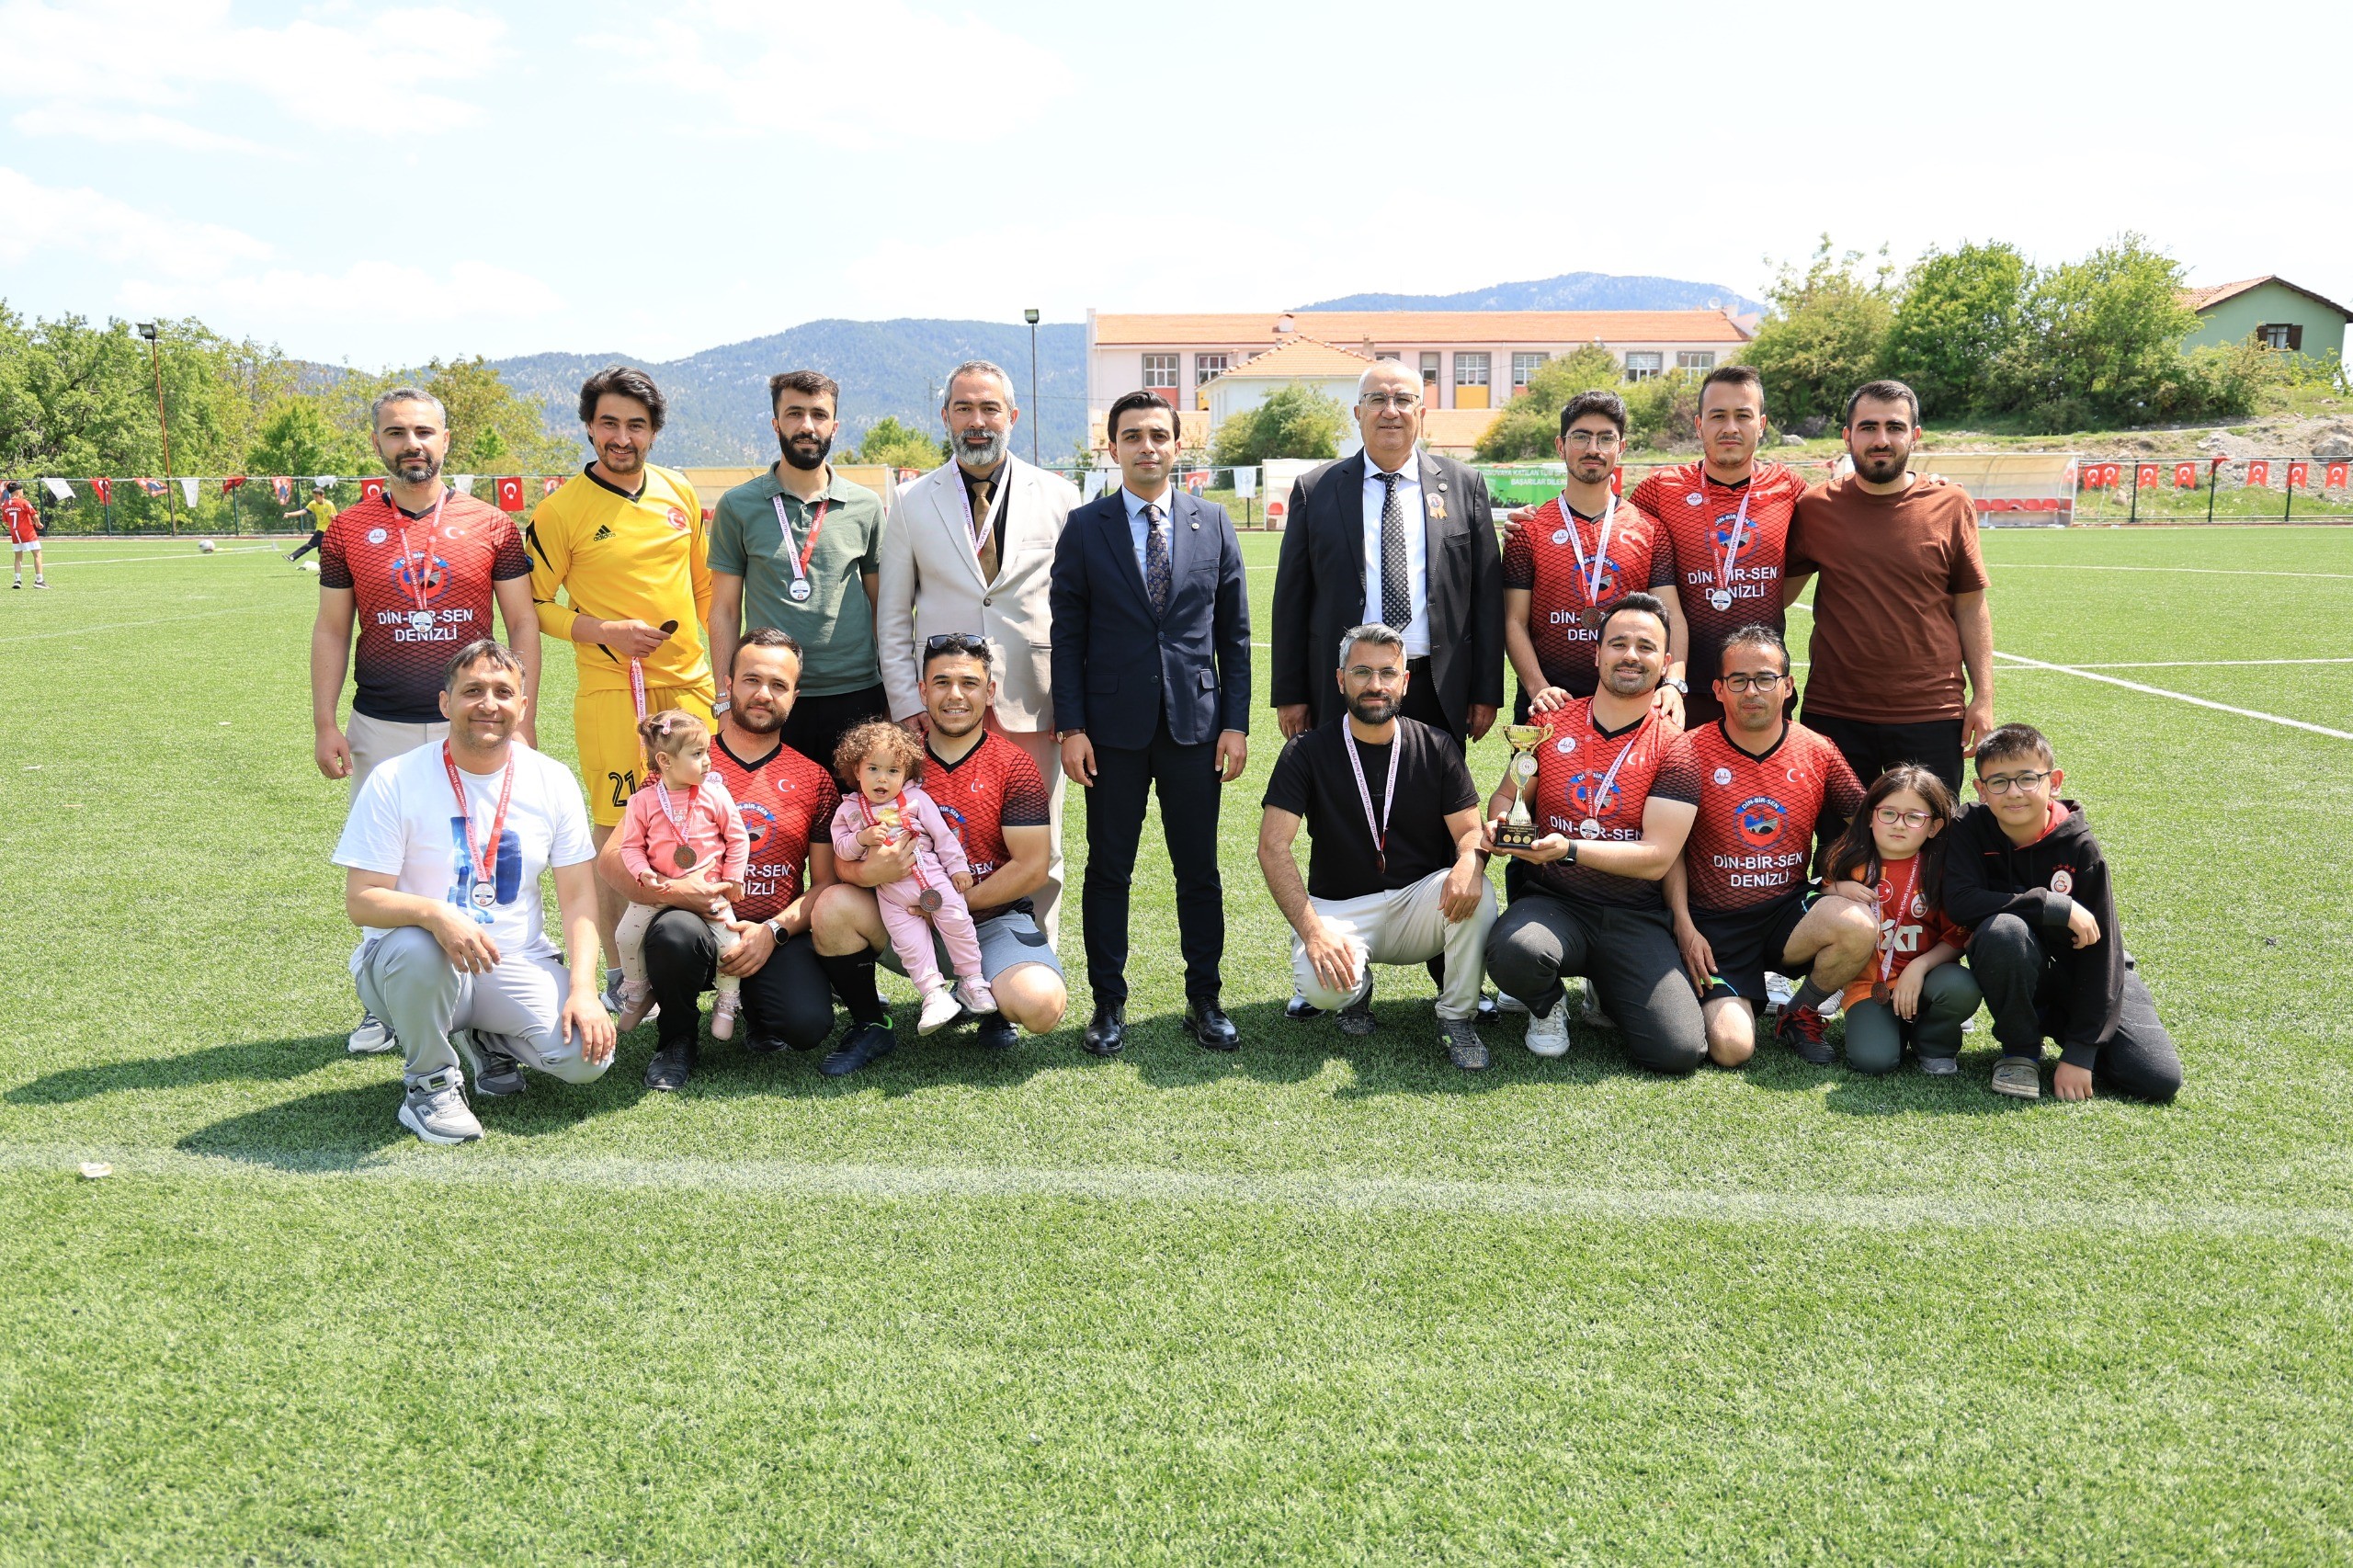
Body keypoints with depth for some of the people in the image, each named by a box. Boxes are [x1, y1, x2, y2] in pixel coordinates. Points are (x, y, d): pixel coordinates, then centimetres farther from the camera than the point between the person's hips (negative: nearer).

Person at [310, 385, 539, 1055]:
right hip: (380, 729, 1)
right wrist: (324, 723, 1)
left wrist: (523, 721, -3)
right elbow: (331, 631, 8)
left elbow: (523, 624, 3)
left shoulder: (490, 525, 2)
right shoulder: (347, 530, 5)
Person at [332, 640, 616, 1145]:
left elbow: (578, 895, 1)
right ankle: (429, 1082, -9)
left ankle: (488, 1038, 14)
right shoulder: (396, 781, -9)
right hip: (416, 963, -3)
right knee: (415, 948, -39)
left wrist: (583, 988, -13)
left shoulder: (552, 782, 1)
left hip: (516, 963, 3)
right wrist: (435, 914, -35)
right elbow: (361, 901, -13)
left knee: (588, 1056, -21)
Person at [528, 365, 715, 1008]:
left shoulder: (680, 493, 8)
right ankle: (620, 972, 13)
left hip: (689, 682, 4)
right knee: (618, 830, 0)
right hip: (611, 689, -4)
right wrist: (602, 631, -15)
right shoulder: (562, 509, -6)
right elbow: (532, 604, -2)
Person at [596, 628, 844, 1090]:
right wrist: (668, 890, -20)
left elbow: (825, 882, 7)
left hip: (777, 936, 1)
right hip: (699, 922, -1)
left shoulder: (813, 779, 9)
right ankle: (678, 1040, -4)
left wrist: (773, 931, -11)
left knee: (808, 1025, -26)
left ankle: (757, 1006, 13)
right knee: (675, 933, -37)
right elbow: (611, 861, 0)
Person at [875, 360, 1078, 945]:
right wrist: (906, 702, 0)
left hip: (1032, 703, 0)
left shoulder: (1058, 497, 6)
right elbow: (893, 616, 9)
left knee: (1039, 854, 4)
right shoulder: (913, 503, 8)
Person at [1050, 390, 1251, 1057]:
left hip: (1195, 722, 1)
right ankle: (1109, 1003, 18)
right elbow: (1067, 635, 1)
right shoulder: (1085, 527, 2)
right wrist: (1071, 727, -6)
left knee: (1199, 870, 7)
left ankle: (1205, 1001, 20)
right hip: (1113, 726, -1)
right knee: (1109, 869, 7)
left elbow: (1234, 632, 6)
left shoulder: (1213, 522, 5)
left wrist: (1236, 721, 0)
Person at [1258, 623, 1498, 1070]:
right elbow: (1272, 846, -12)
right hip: (1340, 910, -1)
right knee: (1319, 982, -32)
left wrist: (1470, 861, -29)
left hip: (1421, 904, 1)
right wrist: (1312, 929, -24)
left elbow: (1469, 830, -2)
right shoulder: (1308, 751, -5)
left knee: (1475, 892, -31)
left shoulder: (1436, 747, 2)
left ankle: (1456, 1017, -7)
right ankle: (1357, 987, 8)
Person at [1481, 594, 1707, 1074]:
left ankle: (1606, 996, 18)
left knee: (1679, 1052, -18)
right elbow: (1507, 794, 16)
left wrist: (1568, 849, -22)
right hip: (1552, 903, 0)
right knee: (1514, 952, -37)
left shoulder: (1673, 749, -2)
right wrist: (1499, 822, -9)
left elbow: (1657, 858, -9)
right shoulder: (1551, 723, 5)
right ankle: (1548, 1005, 4)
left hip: (1633, 917, 0)